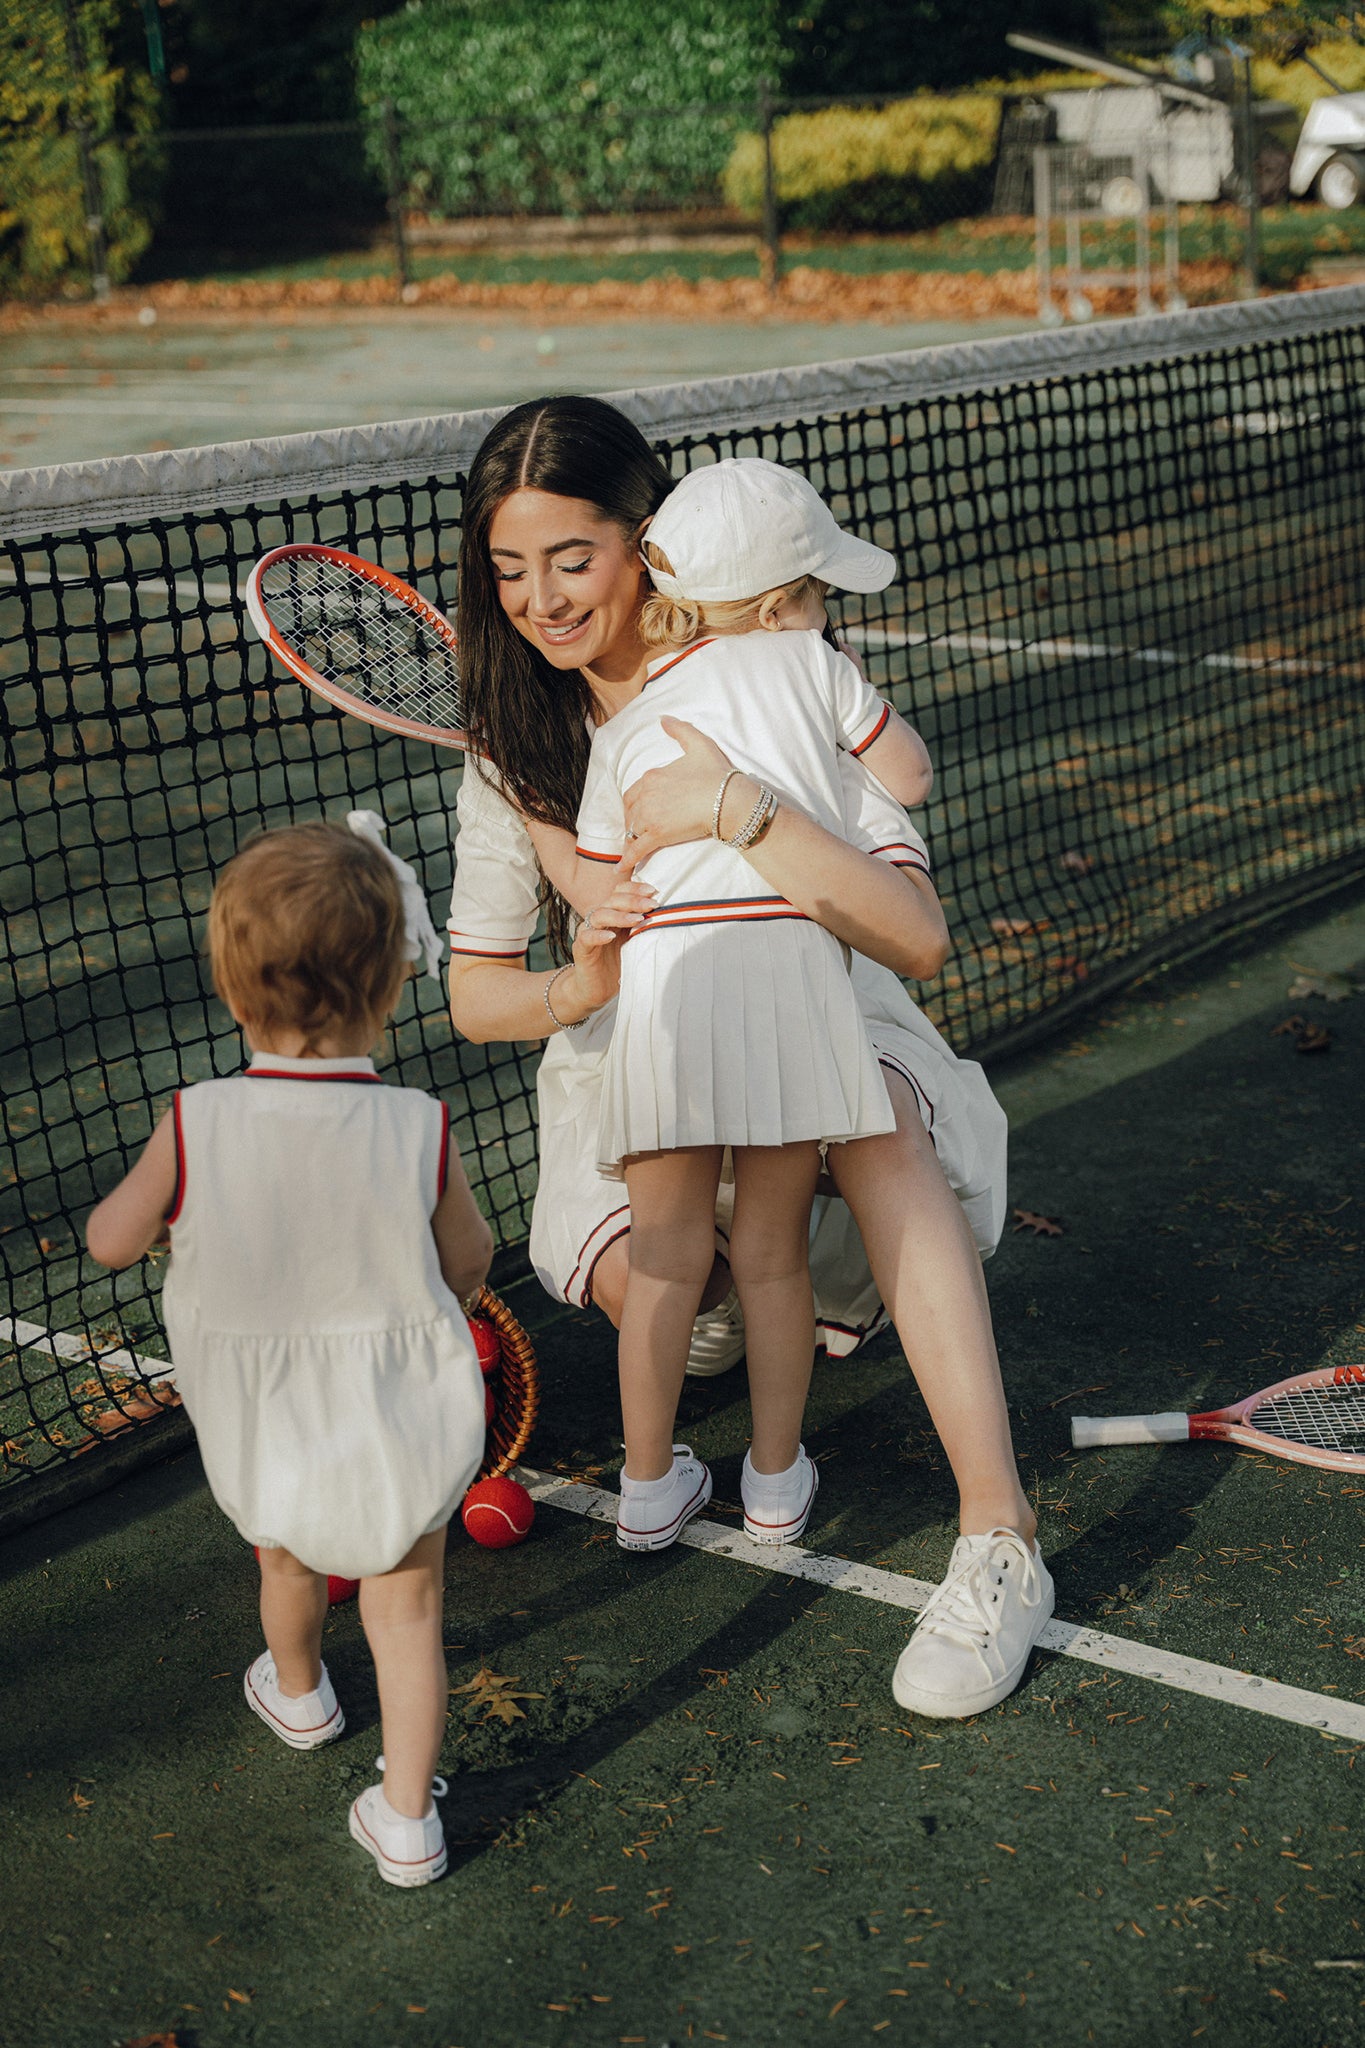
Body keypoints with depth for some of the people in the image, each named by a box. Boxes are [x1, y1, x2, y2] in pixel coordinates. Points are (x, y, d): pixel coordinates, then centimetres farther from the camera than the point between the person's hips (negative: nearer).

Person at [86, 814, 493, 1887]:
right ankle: (406, 1818, 23)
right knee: (407, 1610, 19)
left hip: (263, 1447, 2)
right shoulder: (419, 1130, -21)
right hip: (406, 1437, -2)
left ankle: (297, 1691, 59)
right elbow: (469, 1266, -5)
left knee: (288, 1557, 32)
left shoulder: (196, 1126, -22)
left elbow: (111, 1240, -6)